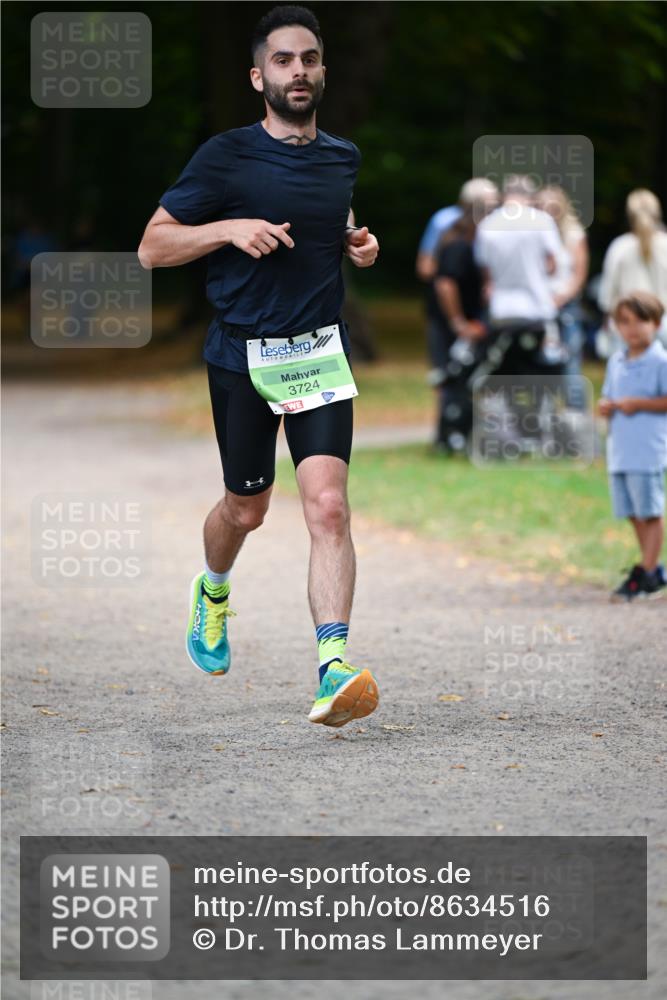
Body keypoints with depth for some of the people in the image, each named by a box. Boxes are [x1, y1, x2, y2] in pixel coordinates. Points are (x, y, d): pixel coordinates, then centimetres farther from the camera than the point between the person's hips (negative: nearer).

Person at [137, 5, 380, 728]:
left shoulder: (343, 158, 8)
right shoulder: (225, 157, -6)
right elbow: (152, 247, -3)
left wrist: (358, 245, 7)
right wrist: (229, 229, -18)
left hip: (319, 353, 2)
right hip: (241, 355, -2)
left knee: (328, 504, -17)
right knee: (246, 507, 13)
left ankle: (334, 670, -25)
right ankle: (213, 593, 49)